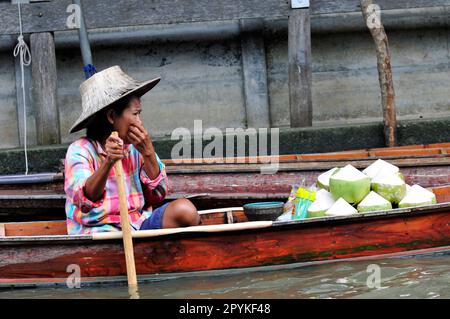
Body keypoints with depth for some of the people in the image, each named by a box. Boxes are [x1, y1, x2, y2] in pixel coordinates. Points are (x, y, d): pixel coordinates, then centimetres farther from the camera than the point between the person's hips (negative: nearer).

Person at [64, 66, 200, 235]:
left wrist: (148, 154, -6)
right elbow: (86, 201, -22)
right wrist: (108, 162, -37)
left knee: (185, 210, -19)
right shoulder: (80, 150, -6)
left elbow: (158, 195, 6)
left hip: (138, 224, 5)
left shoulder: (136, 147, 9)